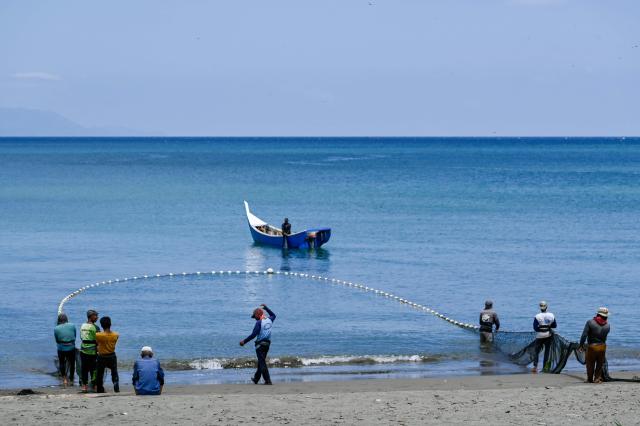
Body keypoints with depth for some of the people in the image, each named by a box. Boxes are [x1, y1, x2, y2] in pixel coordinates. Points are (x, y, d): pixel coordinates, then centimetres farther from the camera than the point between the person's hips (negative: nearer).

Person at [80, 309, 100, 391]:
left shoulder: (83, 326, 6)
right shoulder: (95, 327, -14)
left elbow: (81, 338, 13)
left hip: (83, 351, 6)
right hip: (92, 351, -6)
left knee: (84, 368, 11)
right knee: (93, 369, 2)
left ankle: (84, 385, 16)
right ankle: (94, 385, 5)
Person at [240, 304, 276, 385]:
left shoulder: (259, 322, -15)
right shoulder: (269, 320, 6)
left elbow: (253, 334, -20)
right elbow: (273, 315, 32)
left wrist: (244, 341, -14)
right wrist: (265, 308, 35)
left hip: (260, 344, -8)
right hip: (267, 344, 8)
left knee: (262, 363, -6)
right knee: (261, 362, 19)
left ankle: (268, 380, -12)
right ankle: (256, 379, 30)